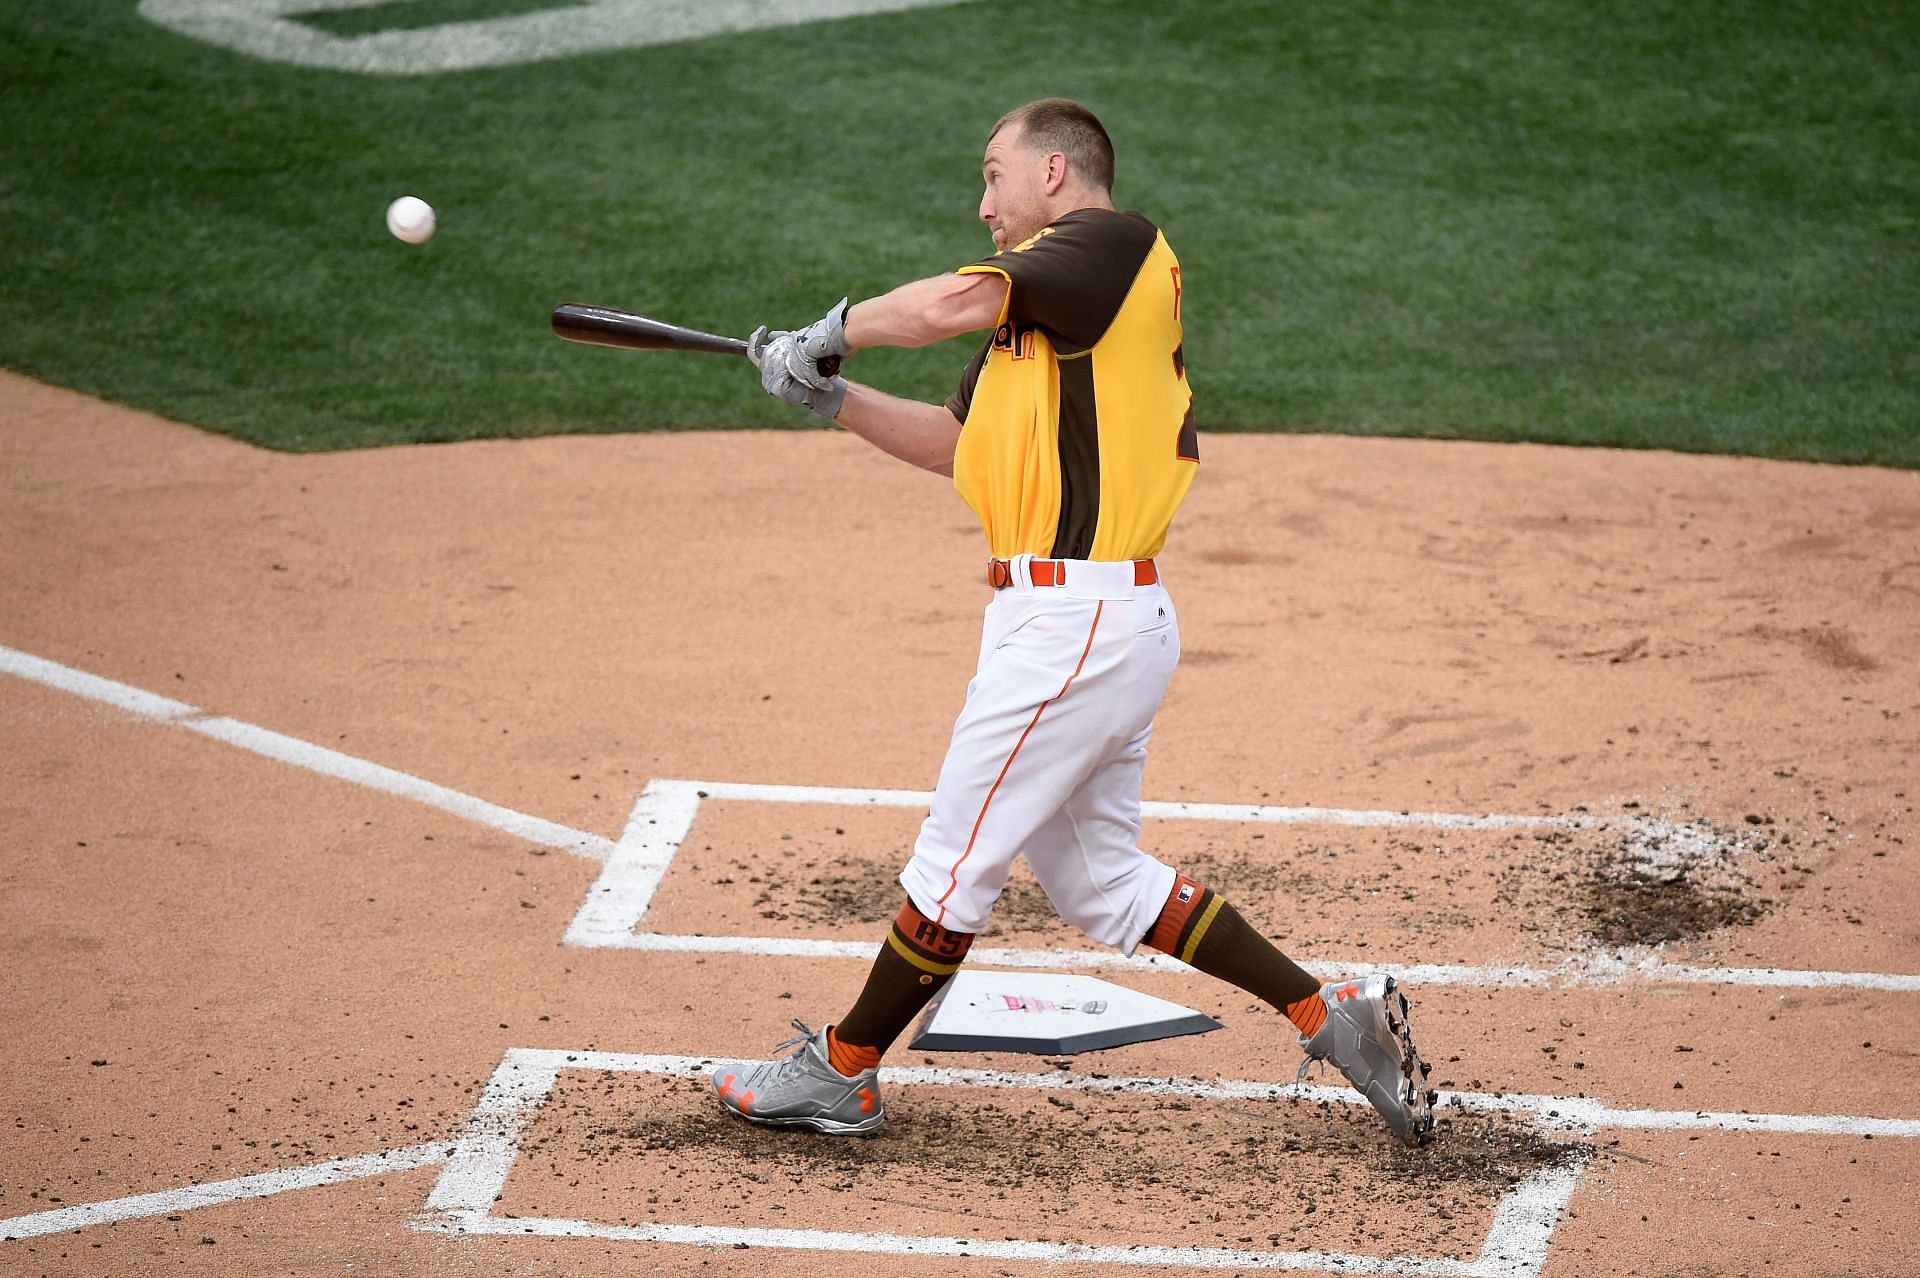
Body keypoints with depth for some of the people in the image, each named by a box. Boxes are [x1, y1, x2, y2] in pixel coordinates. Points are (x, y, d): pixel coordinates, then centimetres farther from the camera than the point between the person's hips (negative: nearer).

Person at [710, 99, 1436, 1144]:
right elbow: (956, 441, 23)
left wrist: (830, 334, -5)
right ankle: (1329, 1016, 17)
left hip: (1077, 622, -10)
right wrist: (829, 395, 12)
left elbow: (953, 303, -21)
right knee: (1096, 878, 15)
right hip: (1103, 624, 10)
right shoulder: (1041, 305, 20)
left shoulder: (1117, 243, -9)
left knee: (955, 859, 1)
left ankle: (840, 1074, 13)